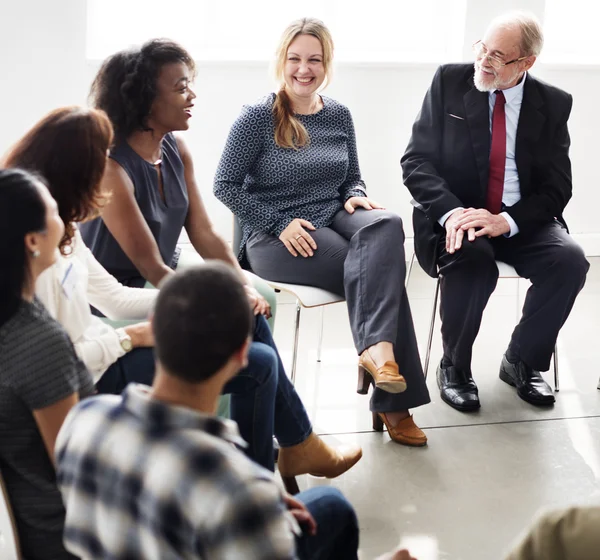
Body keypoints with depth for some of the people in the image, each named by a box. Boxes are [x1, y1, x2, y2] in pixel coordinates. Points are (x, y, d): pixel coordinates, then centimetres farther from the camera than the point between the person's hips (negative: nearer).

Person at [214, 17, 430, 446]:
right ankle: (392, 402, -27)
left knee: (386, 226, -31)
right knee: (380, 266, -27)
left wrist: (355, 197, -4)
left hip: (332, 219, 5)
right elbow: (226, 186, -5)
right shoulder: (257, 118, -5)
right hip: (275, 239, -5)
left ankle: (376, 348, -36)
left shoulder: (339, 116, 11)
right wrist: (281, 224, -15)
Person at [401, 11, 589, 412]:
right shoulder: (449, 82, -2)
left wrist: (507, 220, -23)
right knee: (472, 259, -34)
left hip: (521, 223, 2)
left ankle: (522, 361, -2)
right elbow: (417, 160, -6)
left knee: (570, 259, -26)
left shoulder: (553, 104, 0)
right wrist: (451, 212, -24)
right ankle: (454, 366, -8)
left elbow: (557, 187, -3)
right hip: (456, 216, -2)